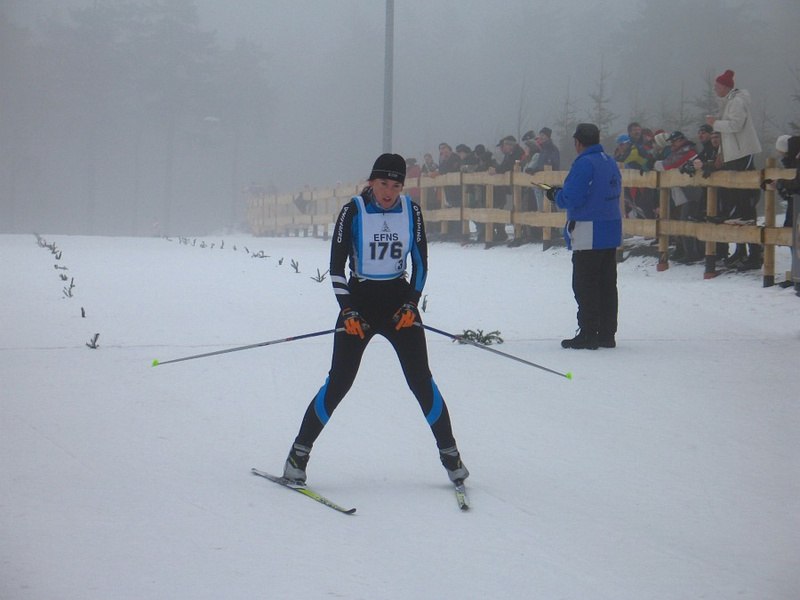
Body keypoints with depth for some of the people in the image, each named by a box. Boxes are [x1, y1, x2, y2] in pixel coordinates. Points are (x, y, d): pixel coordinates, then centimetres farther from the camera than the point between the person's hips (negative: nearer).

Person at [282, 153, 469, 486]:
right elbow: (336, 265, -6)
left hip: (399, 298, 2)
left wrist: (411, 305, -4)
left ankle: (449, 453, 5)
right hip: (359, 299, -2)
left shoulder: (412, 211, -1)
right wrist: (348, 311, -13)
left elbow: (420, 262, 7)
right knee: (339, 382, -9)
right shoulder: (352, 212, -8)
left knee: (421, 379, -5)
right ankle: (299, 452, 0)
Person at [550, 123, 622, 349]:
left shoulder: (584, 163, -14)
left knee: (585, 286, -2)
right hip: (611, 232, 8)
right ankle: (606, 334, 14)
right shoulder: (611, 162, 13)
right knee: (607, 284, 11)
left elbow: (571, 198, -20)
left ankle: (588, 334, -2)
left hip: (589, 235, -8)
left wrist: (556, 195, 3)